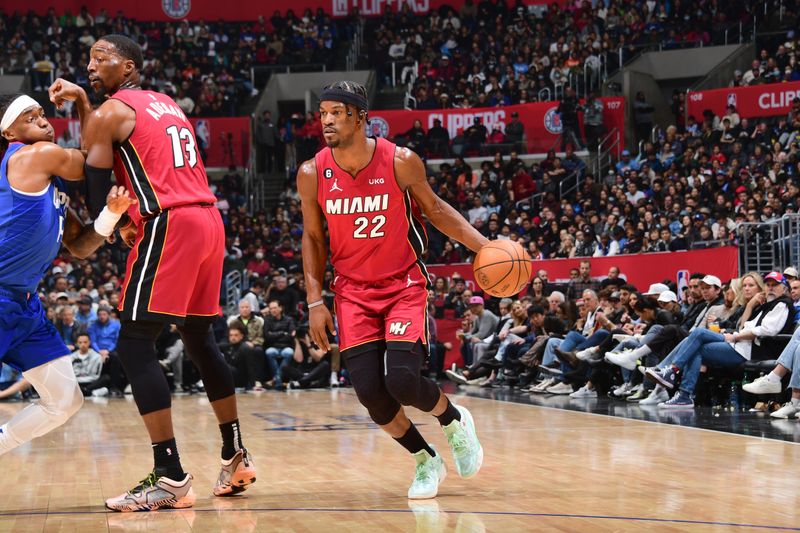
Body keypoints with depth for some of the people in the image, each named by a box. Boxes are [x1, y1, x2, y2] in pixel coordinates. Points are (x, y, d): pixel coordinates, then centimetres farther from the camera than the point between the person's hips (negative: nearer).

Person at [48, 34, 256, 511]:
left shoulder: (110, 112, -1)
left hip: (168, 225, -9)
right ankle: (236, 457, 27)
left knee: (135, 344, -7)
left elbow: (95, 191, -3)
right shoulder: (167, 105, 23)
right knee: (200, 339, 20)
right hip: (209, 219, 9)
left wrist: (119, 226, 14)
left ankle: (171, 477, -13)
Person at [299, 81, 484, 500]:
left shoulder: (401, 162, -13)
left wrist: (484, 246, -7)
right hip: (353, 290, 2)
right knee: (369, 391, -11)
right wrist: (315, 301, -1)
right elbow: (313, 238, 5)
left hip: (404, 284, -2)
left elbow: (433, 208, 3)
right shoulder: (312, 175, -8)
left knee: (402, 380, -19)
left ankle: (455, 421, 15)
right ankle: (425, 460, 15)